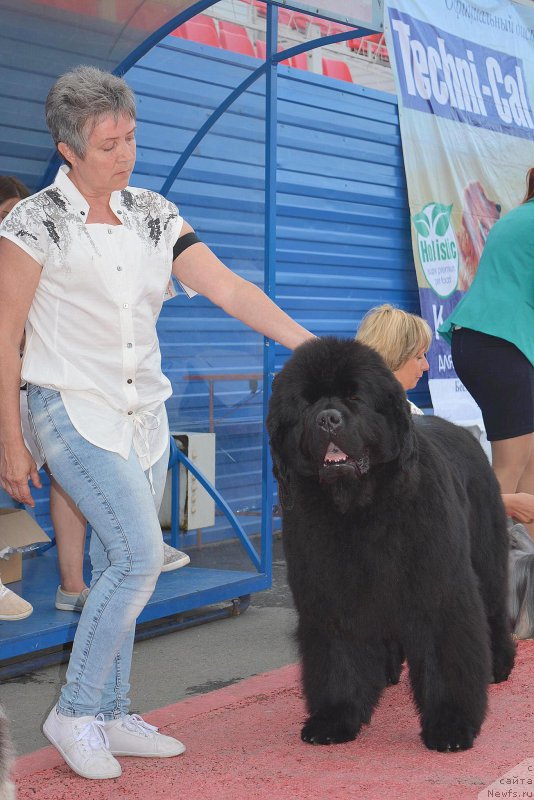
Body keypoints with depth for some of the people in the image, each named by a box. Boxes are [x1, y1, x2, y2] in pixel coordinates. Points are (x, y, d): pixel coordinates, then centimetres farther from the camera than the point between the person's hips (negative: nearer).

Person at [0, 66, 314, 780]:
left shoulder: (153, 214, 7)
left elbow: (228, 288, 1)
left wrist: (313, 348, -9)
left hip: (144, 413, 6)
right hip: (74, 410, -6)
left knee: (119, 567, 8)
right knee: (140, 554, -17)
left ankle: (111, 715, 19)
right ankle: (75, 712, -3)